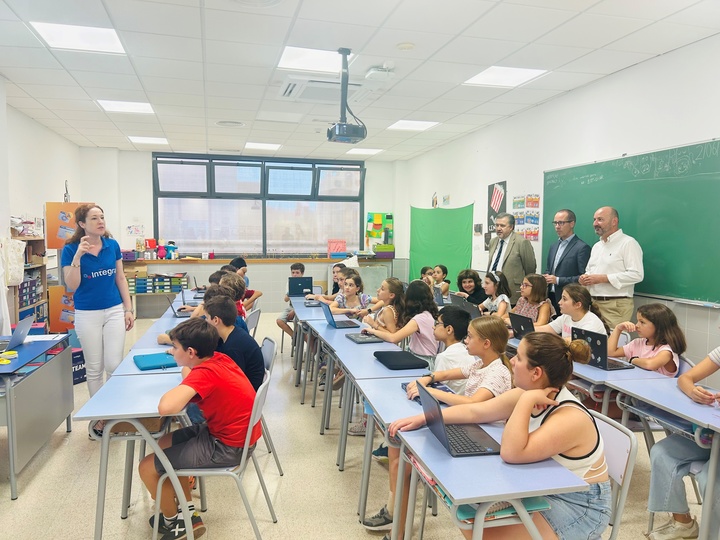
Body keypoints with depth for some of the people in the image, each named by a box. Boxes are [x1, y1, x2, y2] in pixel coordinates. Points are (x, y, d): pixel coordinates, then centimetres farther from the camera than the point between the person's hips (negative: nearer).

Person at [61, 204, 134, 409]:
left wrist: (128, 309, 3)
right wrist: (77, 257, -23)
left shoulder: (112, 245, 0)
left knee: (115, 366, 1)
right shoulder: (70, 249, -8)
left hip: (114, 311, 2)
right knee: (94, 368, 9)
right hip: (87, 315, -2)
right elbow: (71, 286, -12)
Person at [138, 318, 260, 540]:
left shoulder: (204, 373, -26)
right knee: (165, 443, 23)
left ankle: (174, 522, 25)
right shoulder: (218, 358, -2)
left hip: (227, 447, -9)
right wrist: (188, 378, 0)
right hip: (236, 434, 9)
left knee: (147, 467, 0)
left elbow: (165, 408, -38)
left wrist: (184, 381, -20)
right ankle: (190, 516, 29)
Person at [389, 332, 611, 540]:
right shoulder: (528, 394, -6)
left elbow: (511, 453, -40)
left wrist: (526, 401, -36)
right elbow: (475, 411, -3)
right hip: (539, 489, 7)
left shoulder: (569, 419, -31)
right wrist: (422, 418, -7)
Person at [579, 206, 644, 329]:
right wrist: (585, 278, 3)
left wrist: (602, 278, -17)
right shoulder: (597, 246, 19)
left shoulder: (628, 243, -7)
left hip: (616, 305, -7)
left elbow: (636, 274, -16)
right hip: (593, 303, 7)